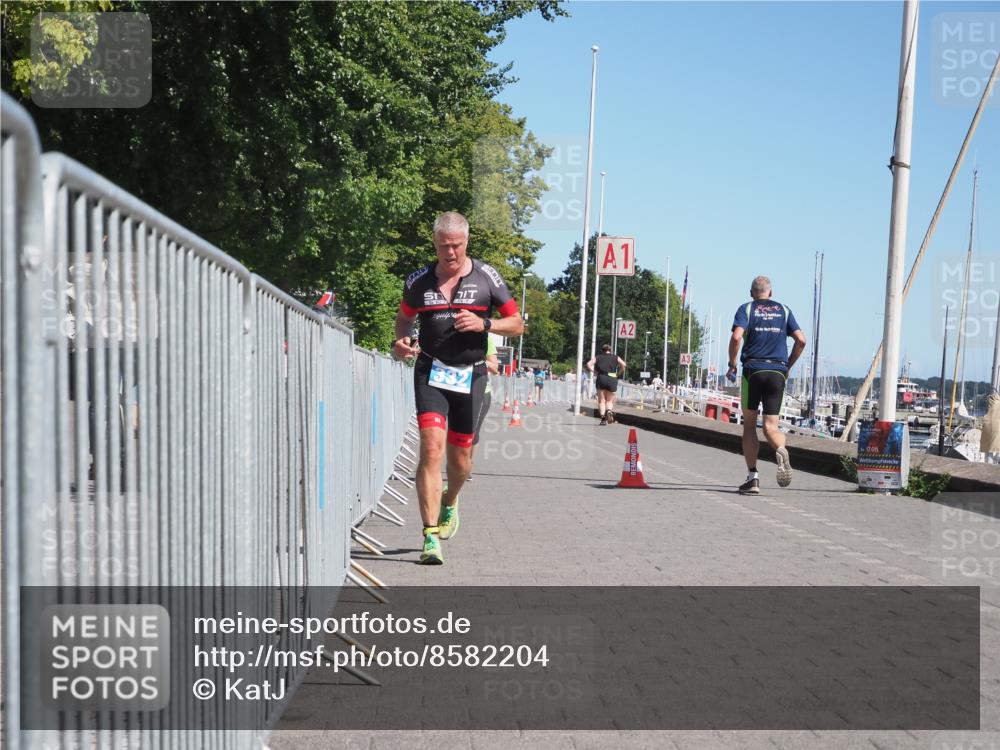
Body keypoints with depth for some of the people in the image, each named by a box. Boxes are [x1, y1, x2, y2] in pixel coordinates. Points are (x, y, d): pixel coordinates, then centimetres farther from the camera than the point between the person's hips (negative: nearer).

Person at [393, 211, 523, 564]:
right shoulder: (419, 280, 4)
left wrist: (484, 324, -13)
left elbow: (517, 323, 4)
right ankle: (431, 536, -17)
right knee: (431, 446, -17)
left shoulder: (486, 277, 1)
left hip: (470, 375, 1)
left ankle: (449, 504, 44)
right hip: (430, 372, -1)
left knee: (460, 455, 10)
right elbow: (404, 317, 20)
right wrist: (401, 342, -1)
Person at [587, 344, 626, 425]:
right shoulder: (615, 357, 14)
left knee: (601, 400, 6)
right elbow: (623, 364, -3)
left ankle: (603, 418, -8)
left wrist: (594, 371, 6)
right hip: (612, 379, 0)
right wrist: (619, 373, 7)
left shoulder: (597, 357, 15)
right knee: (609, 400, 11)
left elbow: (588, 364, 0)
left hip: (601, 378, 0)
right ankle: (609, 411, -19)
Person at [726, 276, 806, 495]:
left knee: (749, 425, 9)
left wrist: (732, 365, 0)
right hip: (778, 372, 2)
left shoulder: (746, 309, 5)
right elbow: (801, 340, 5)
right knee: (771, 426, 3)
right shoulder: (784, 310, 13)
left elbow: (737, 337, -12)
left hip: (753, 370, -2)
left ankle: (752, 477, 4)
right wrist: (788, 366, 16)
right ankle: (782, 450, -31)